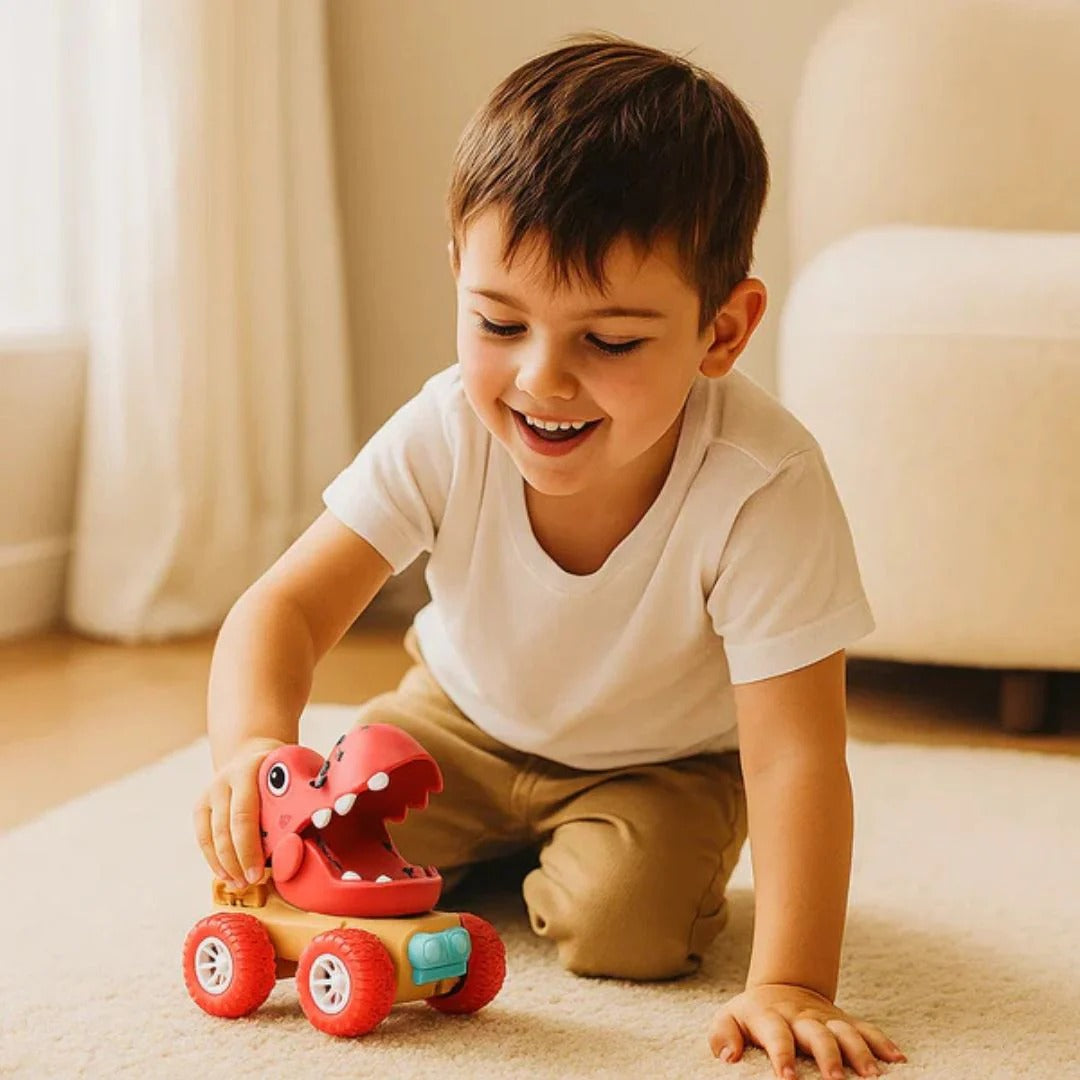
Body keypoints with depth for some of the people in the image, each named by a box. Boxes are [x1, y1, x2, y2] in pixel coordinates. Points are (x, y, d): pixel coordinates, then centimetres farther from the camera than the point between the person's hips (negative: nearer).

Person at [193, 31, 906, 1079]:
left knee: (622, 924, -28)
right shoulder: (447, 434, -29)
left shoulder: (763, 488, -39)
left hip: (664, 758, -3)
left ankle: (565, 861, 9)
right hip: (468, 718, 3)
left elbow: (792, 752, -37)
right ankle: (489, 844, 21)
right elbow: (287, 605, -26)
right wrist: (252, 744, -49)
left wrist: (789, 986, -43)